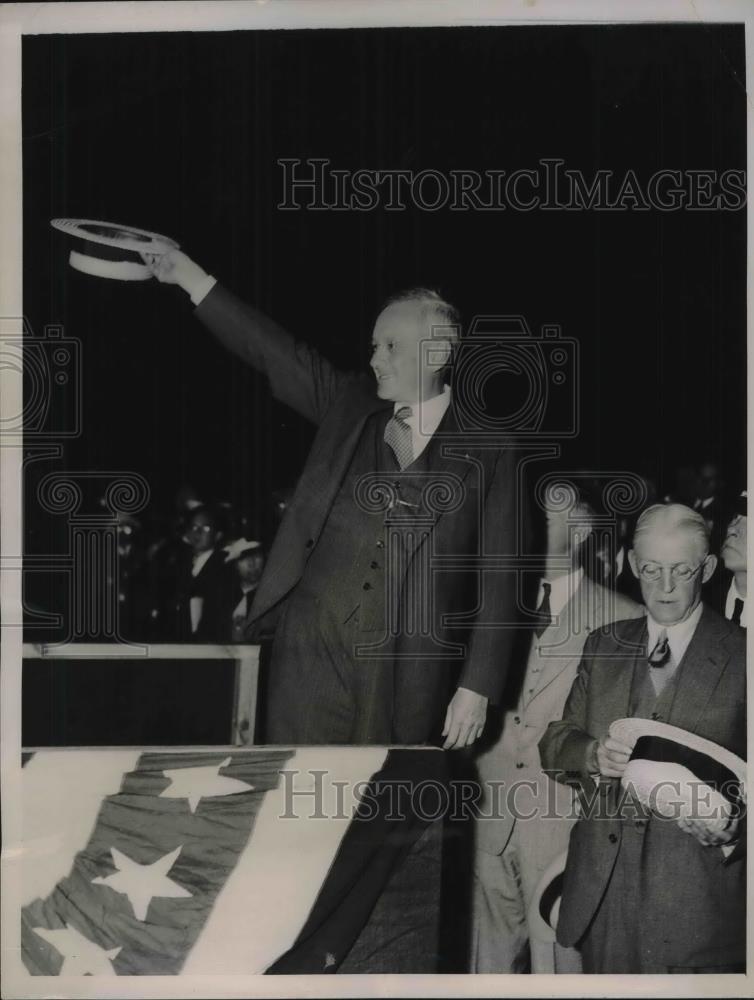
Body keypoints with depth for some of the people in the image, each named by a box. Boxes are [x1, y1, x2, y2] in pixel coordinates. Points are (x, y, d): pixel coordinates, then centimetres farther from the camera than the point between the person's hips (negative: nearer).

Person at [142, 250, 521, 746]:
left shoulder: (487, 452, 1)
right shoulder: (350, 407, 10)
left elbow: (497, 580, -2)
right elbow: (275, 351, 6)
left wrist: (477, 688, -6)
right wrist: (191, 277, -2)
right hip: (314, 654, 2)